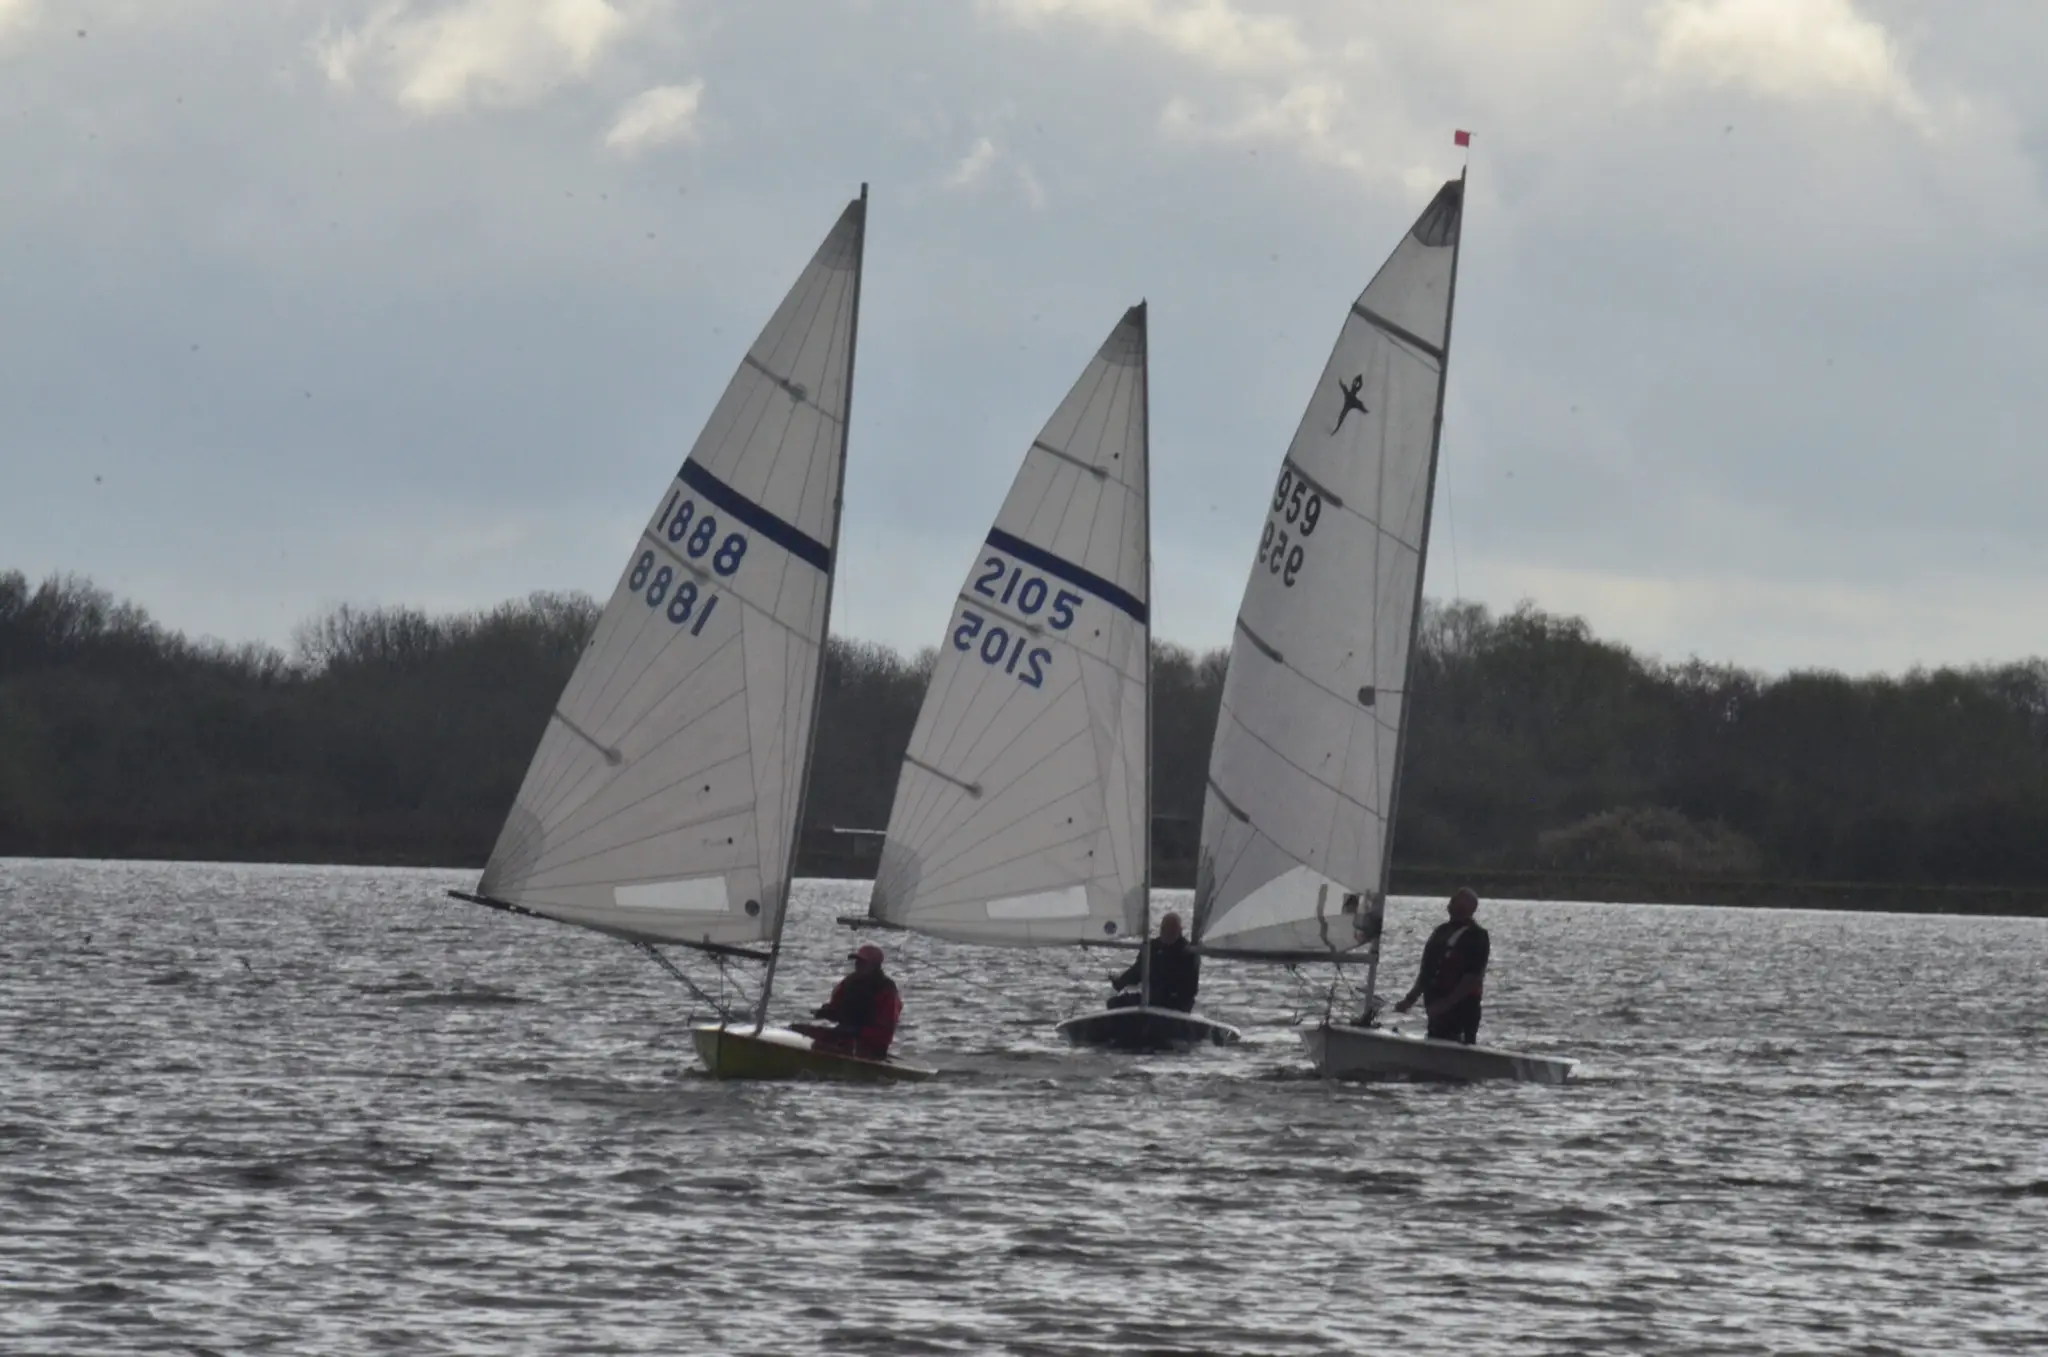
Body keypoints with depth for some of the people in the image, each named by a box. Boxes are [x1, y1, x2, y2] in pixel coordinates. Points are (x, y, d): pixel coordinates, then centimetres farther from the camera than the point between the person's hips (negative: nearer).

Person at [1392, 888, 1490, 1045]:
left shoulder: (1476, 937, -9)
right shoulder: (1442, 931, 16)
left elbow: (1473, 978, -17)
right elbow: (1427, 970, 22)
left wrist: (1446, 1003, -23)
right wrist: (1411, 998, 15)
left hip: (1459, 1011, -9)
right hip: (1438, 1010, 9)